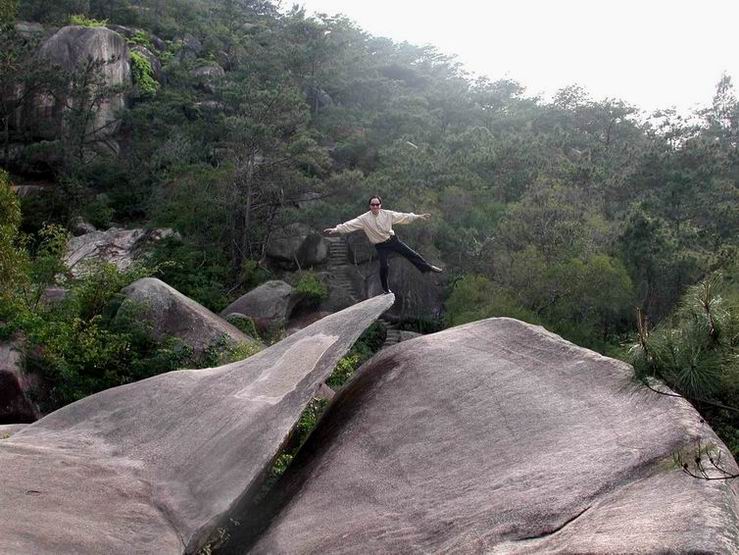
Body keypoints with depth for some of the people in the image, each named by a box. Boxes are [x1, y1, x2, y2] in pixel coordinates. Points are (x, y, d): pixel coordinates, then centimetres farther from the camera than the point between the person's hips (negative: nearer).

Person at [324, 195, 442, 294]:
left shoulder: (387, 214, -7)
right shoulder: (364, 219, -13)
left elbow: (403, 216, -3)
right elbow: (350, 224, -20)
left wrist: (418, 217, -4)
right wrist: (336, 229, -31)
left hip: (393, 240, 2)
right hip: (381, 246, -2)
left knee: (411, 254, 2)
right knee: (383, 267, -9)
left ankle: (428, 267, 19)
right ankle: (386, 289, 10)